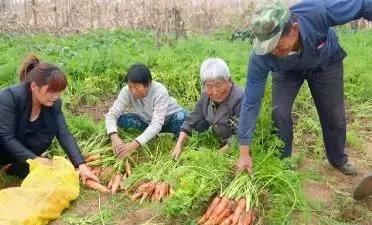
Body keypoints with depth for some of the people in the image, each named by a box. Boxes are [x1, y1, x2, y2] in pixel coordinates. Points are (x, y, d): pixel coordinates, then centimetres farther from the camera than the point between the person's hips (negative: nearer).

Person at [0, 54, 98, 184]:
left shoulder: (54, 103, -16)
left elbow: (64, 134, -20)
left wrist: (81, 165, -31)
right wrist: (36, 159, -34)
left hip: (23, 145, 6)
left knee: (51, 125, -22)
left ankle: (17, 165, -8)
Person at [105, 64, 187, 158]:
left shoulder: (160, 92, -34)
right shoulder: (127, 91, -24)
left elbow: (157, 125, -41)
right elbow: (112, 114, -25)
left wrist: (135, 144, -53)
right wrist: (114, 136, -45)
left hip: (170, 119, -3)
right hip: (147, 121, 4)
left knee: (182, 116, -37)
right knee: (121, 119, -23)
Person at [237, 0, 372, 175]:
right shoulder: (260, 57, -38)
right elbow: (251, 101, -31)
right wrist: (244, 153, -28)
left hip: (326, 62, 1)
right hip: (287, 71, 0)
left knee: (334, 115, 7)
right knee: (279, 112, -15)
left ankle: (338, 159, 35)